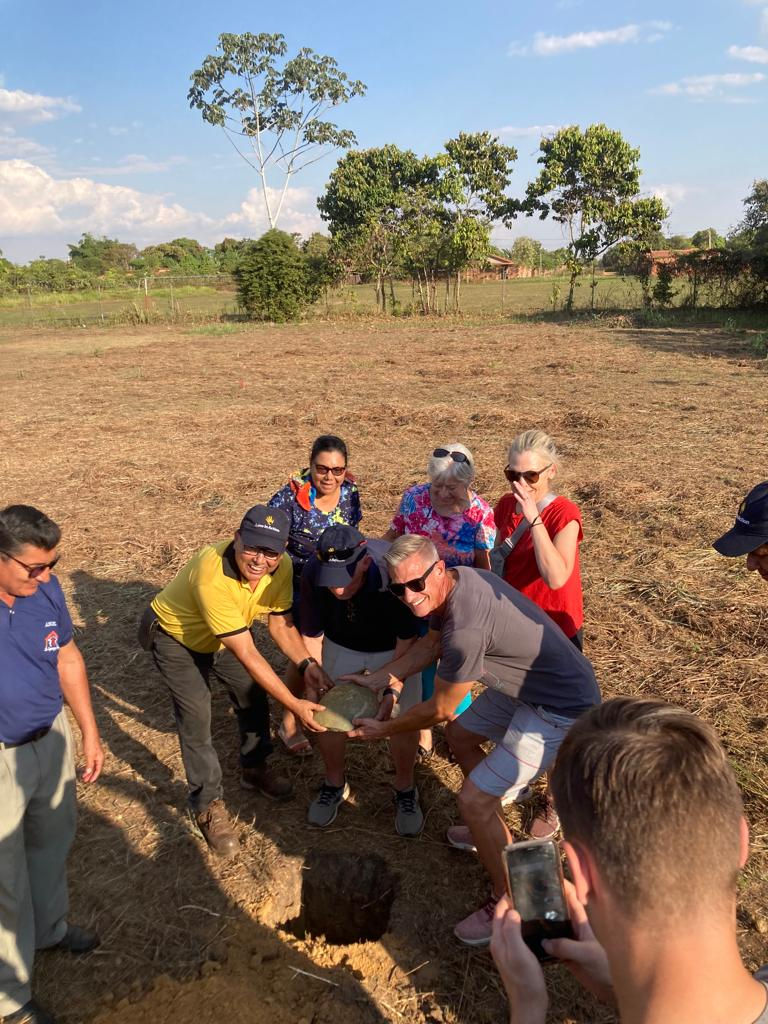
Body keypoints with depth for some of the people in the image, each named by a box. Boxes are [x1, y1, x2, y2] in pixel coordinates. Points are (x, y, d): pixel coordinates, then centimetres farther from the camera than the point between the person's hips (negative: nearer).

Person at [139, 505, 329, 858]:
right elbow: (247, 655, -39)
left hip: (224, 637, 6)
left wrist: (306, 664, -25)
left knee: (253, 697, 11)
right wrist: (294, 704, -35)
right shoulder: (212, 575, -43)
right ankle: (207, 804, 13)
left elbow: (280, 624, -8)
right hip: (174, 636, -6)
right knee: (197, 717, -8)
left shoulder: (281, 567, -24)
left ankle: (255, 769, 37)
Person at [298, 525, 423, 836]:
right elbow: (311, 636, -16)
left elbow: (407, 639, -26)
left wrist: (392, 690, -35)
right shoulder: (313, 573, -32)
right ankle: (334, 784, 34)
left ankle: (405, 790, 27)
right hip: (340, 645, 2)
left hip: (392, 648, -2)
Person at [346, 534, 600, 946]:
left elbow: (439, 710, -17)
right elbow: (431, 642, 14)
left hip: (561, 709, -10)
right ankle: (494, 832, 44)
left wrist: (384, 730, -2)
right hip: (528, 684, 10)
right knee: (461, 735, 24)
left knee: (473, 800, -8)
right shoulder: (456, 579, -5)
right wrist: (379, 678, 11)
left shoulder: (465, 630, -33)